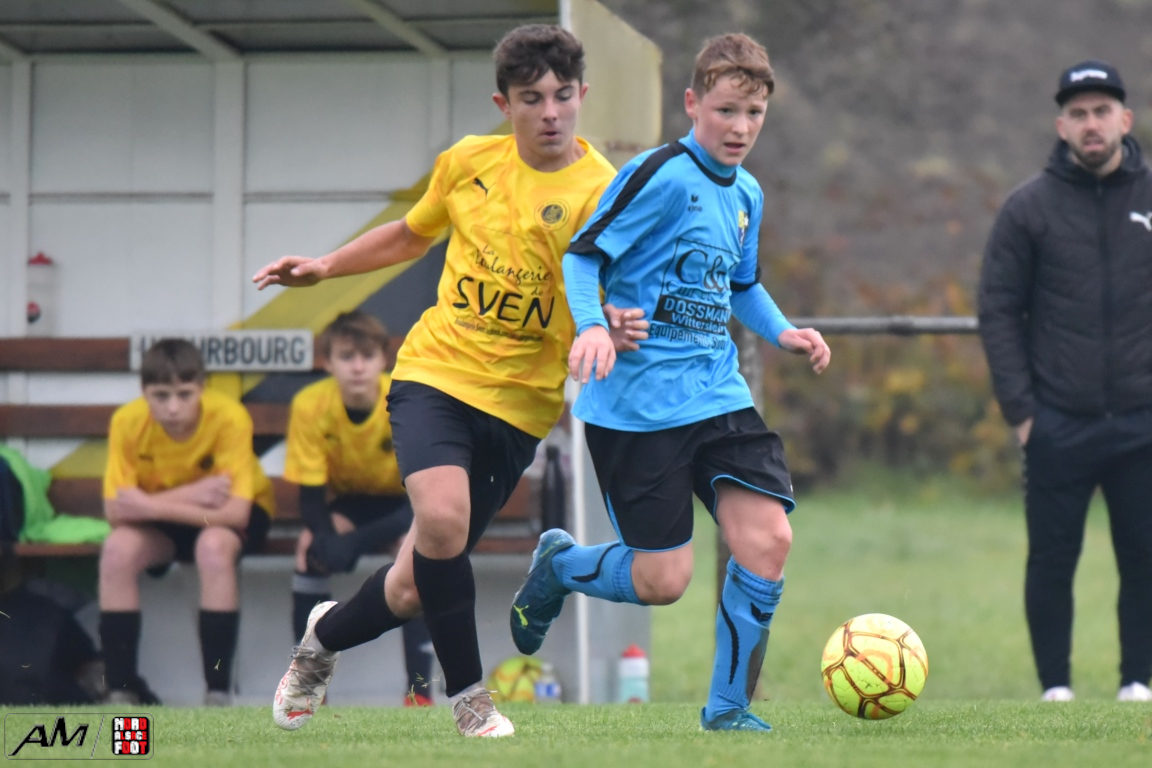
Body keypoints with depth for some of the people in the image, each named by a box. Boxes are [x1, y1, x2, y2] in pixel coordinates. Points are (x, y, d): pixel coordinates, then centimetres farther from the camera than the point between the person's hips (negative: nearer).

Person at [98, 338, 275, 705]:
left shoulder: (229, 418, -31)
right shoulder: (128, 421, -23)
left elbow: (234, 512, -35)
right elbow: (115, 509, -25)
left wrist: (151, 505, -37)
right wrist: (188, 494, -36)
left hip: (223, 516, -2)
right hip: (165, 522, 2)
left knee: (213, 545, -36)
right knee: (117, 549, -28)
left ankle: (219, 690, -28)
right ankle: (122, 688, -17)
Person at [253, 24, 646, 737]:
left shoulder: (600, 191, -10)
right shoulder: (468, 162, 2)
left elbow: (605, 311, -14)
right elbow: (413, 234, 22)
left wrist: (616, 328, -36)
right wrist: (325, 267, 18)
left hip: (519, 401, -1)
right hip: (436, 371, 1)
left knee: (416, 587, 0)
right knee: (441, 519, -27)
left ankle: (324, 637, 34)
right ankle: (469, 698, -7)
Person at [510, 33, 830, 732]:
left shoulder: (747, 195, 13)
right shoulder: (661, 176, -11)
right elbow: (583, 255, -9)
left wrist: (783, 332, 10)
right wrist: (591, 326, -26)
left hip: (718, 393, 7)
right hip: (638, 404, -7)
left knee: (768, 540, -11)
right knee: (663, 582, -7)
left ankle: (728, 707, 5)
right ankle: (559, 563, 27)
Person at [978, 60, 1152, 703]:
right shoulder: (1030, 208, 3)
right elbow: (999, 311, 3)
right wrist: (1019, 407, -4)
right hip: (1059, 425, -1)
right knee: (1052, 559, 2)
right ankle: (1056, 685, 9)